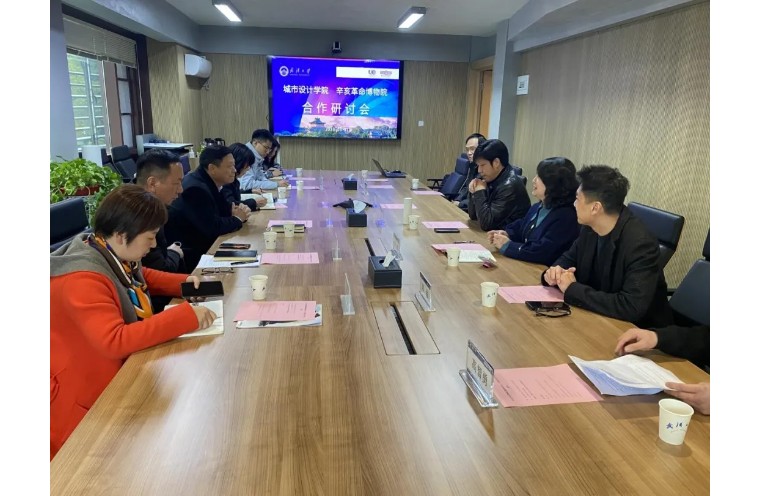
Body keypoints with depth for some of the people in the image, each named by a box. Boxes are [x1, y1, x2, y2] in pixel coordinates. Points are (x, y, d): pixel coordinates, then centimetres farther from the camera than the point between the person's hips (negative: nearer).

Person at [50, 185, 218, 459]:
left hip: (123, 368, 9)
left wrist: (184, 281, 2)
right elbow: (114, 341, -38)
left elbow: (142, 277, 21)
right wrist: (186, 316, -37)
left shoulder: (114, 254, -1)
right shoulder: (82, 279, -28)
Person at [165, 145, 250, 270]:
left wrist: (236, 211, -7)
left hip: (200, 245, 9)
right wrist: (237, 219, -10)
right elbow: (212, 228, -26)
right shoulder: (196, 188, -23)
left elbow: (224, 209, 15)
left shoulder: (209, 182, 4)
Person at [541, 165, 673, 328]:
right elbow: (569, 258, 12)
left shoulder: (640, 244, -27)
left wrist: (572, 289, -26)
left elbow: (632, 307, -34)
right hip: (600, 319, 6)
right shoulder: (590, 228, -5)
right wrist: (555, 272, -12)